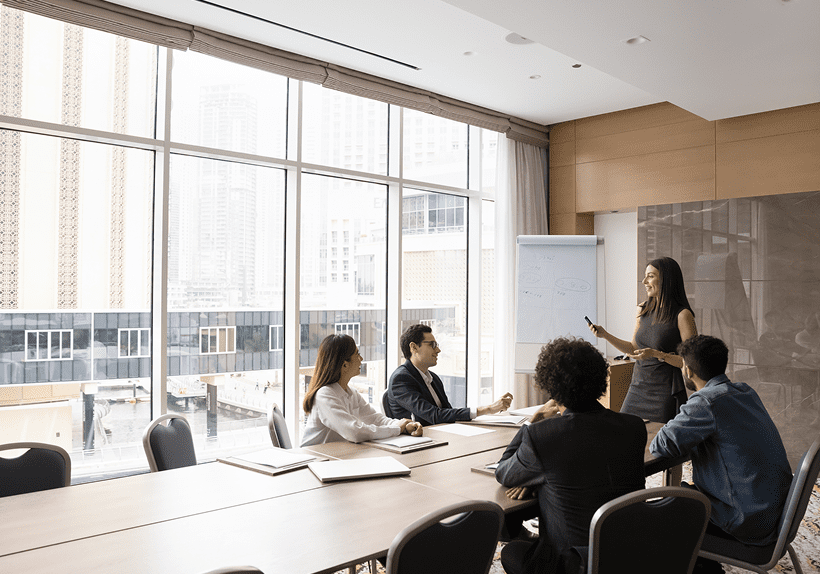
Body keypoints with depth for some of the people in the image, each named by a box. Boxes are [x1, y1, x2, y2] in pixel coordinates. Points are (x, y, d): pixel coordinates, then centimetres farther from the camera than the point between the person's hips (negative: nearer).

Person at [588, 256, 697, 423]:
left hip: (665, 393, -5)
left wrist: (657, 354, -23)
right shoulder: (643, 310, 7)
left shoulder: (682, 315, -12)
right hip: (637, 389, 6)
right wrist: (605, 335, 6)